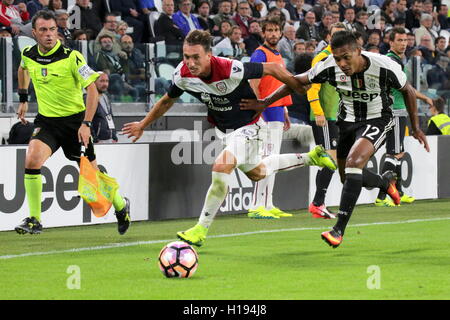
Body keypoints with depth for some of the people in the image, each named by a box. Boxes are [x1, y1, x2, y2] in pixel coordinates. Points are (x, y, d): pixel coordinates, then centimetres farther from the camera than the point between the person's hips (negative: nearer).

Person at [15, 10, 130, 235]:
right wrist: (23, 99, 23)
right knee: (31, 160, -21)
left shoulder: (71, 57, -18)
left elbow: (92, 89, -17)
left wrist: (86, 124, -23)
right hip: (46, 120, 3)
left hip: (74, 120, -3)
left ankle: (121, 206, 34)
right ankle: (34, 220, -10)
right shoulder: (28, 54, -2)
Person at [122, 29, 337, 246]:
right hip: (222, 128, 7)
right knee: (256, 173, 26)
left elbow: (272, 69, -22)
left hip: (247, 126, -7)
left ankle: (201, 230, -14)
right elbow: (167, 101, 2)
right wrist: (142, 125, 8)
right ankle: (310, 158, 48)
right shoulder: (182, 75, -21)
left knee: (221, 167, -27)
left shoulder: (232, 70, -37)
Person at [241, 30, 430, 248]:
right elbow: (298, 81, -7)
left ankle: (339, 229, -26)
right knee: (348, 178, 12)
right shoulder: (330, 67, -20)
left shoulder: (386, 67, -26)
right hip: (347, 121, 5)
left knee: (353, 162, -28)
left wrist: (415, 128, 0)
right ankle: (386, 181, 48)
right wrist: (264, 103, -12)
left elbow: (407, 90, -6)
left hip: (377, 119, -5)